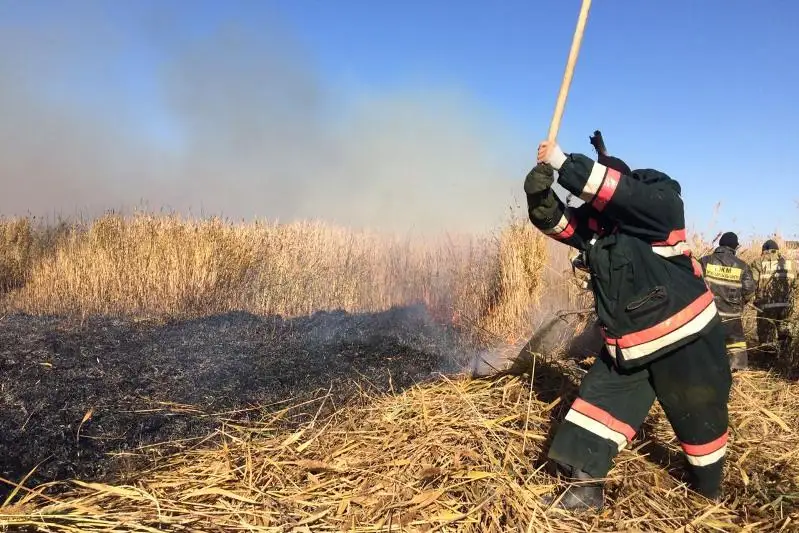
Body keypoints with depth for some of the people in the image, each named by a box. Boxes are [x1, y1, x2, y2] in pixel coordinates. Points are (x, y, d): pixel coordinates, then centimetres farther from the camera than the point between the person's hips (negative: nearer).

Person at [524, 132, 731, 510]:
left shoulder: (660, 202, -15)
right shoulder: (593, 219, 3)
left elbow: (620, 193, -31)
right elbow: (555, 221, -3)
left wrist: (563, 163, -29)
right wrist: (540, 191, -24)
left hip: (681, 336, -5)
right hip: (625, 345, 5)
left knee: (699, 417, 12)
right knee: (598, 405, -1)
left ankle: (708, 488, 37)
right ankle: (586, 486, 7)